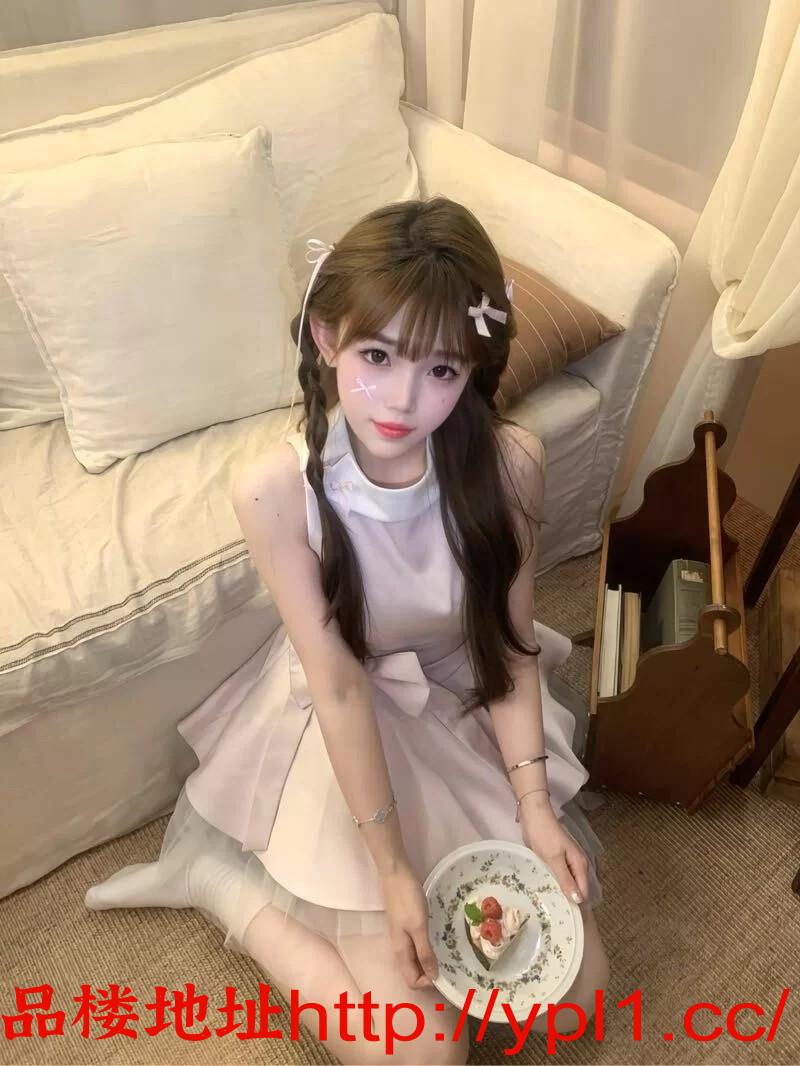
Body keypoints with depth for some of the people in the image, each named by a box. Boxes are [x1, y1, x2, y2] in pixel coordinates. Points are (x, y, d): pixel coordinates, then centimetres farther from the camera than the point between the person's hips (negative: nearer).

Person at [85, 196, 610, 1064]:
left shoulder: (509, 462, -21)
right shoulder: (275, 489, -28)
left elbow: (510, 644, -8)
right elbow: (340, 686, -21)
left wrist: (534, 805, -11)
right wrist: (393, 870, -17)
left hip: (469, 708, 4)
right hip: (351, 729, -3)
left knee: (576, 991, 10)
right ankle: (215, 876, 11)